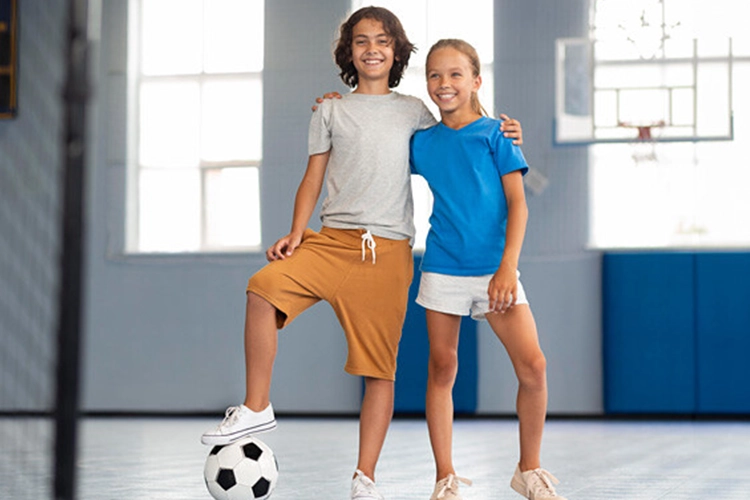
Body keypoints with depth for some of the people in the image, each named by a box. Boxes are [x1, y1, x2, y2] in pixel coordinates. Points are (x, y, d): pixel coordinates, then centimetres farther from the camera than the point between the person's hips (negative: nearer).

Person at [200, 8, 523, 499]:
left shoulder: (414, 111, 13)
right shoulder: (331, 111, 13)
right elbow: (313, 179, 11)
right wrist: (295, 233, -2)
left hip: (389, 251, 0)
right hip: (332, 238, 0)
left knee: (381, 367, -2)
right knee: (264, 288, -27)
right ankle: (257, 408, -14)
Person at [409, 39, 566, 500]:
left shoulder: (494, 134, 1)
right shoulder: (421, 142, 8)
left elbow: (518, 205, -3)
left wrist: (508, 267, -13)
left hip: (493, 268, -2)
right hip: (442, 268, 2)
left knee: (533, 365, -11)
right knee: (442, 368, 3)